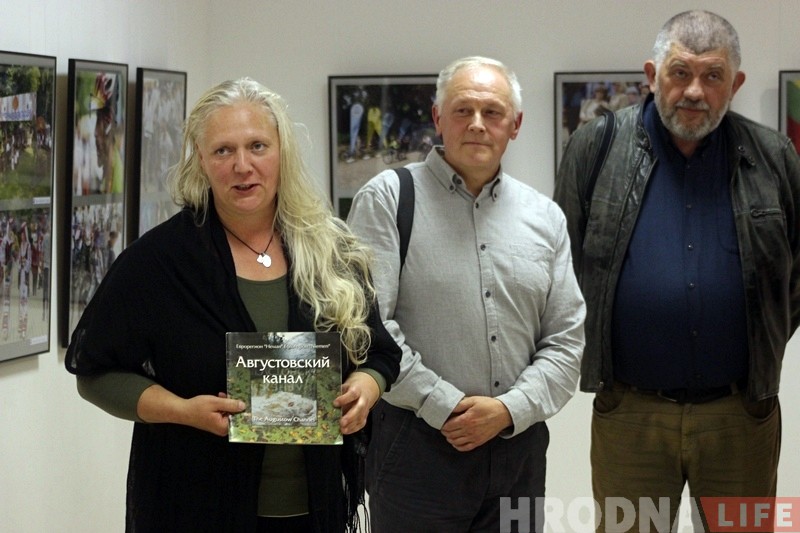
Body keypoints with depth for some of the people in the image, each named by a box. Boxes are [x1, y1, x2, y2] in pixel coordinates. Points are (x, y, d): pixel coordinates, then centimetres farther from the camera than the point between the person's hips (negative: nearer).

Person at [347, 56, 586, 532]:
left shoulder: (545, 218, 11)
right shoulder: (388, 198, -2)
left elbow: (567, 341, 8)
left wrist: (509, 409, -7)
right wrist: (444, 407, -12)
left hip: (518, 444, 4)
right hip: (416, 444, -4)